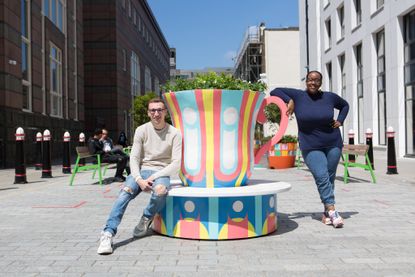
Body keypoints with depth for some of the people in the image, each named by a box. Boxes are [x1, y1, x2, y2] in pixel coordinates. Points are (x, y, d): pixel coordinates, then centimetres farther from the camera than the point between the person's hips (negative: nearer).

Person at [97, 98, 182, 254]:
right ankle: (108, 234, -33)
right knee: (126, 191, -28)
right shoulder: (141, 130, 4)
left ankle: (146, 220, -7)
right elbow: (134, 158, 0)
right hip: (142, 171, 2)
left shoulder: (174, 134, -2)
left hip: (162, 173, -1)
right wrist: (139, 180, -17)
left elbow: (176, 164, -8)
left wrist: (154, 177, -17)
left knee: (160, 190, -36)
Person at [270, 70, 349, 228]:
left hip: (333, 145, 3)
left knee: (330, 178, 7)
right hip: (311, 148, -2)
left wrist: (340, 121, 5)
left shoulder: (329, 97, 1)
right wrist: (289, 100, -15)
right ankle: (332, 211, -14)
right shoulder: (298, 96, -4)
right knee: (321, 177, -16)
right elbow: (275, 91, -1)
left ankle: (327, 213, 17)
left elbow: (345, 105, 20)